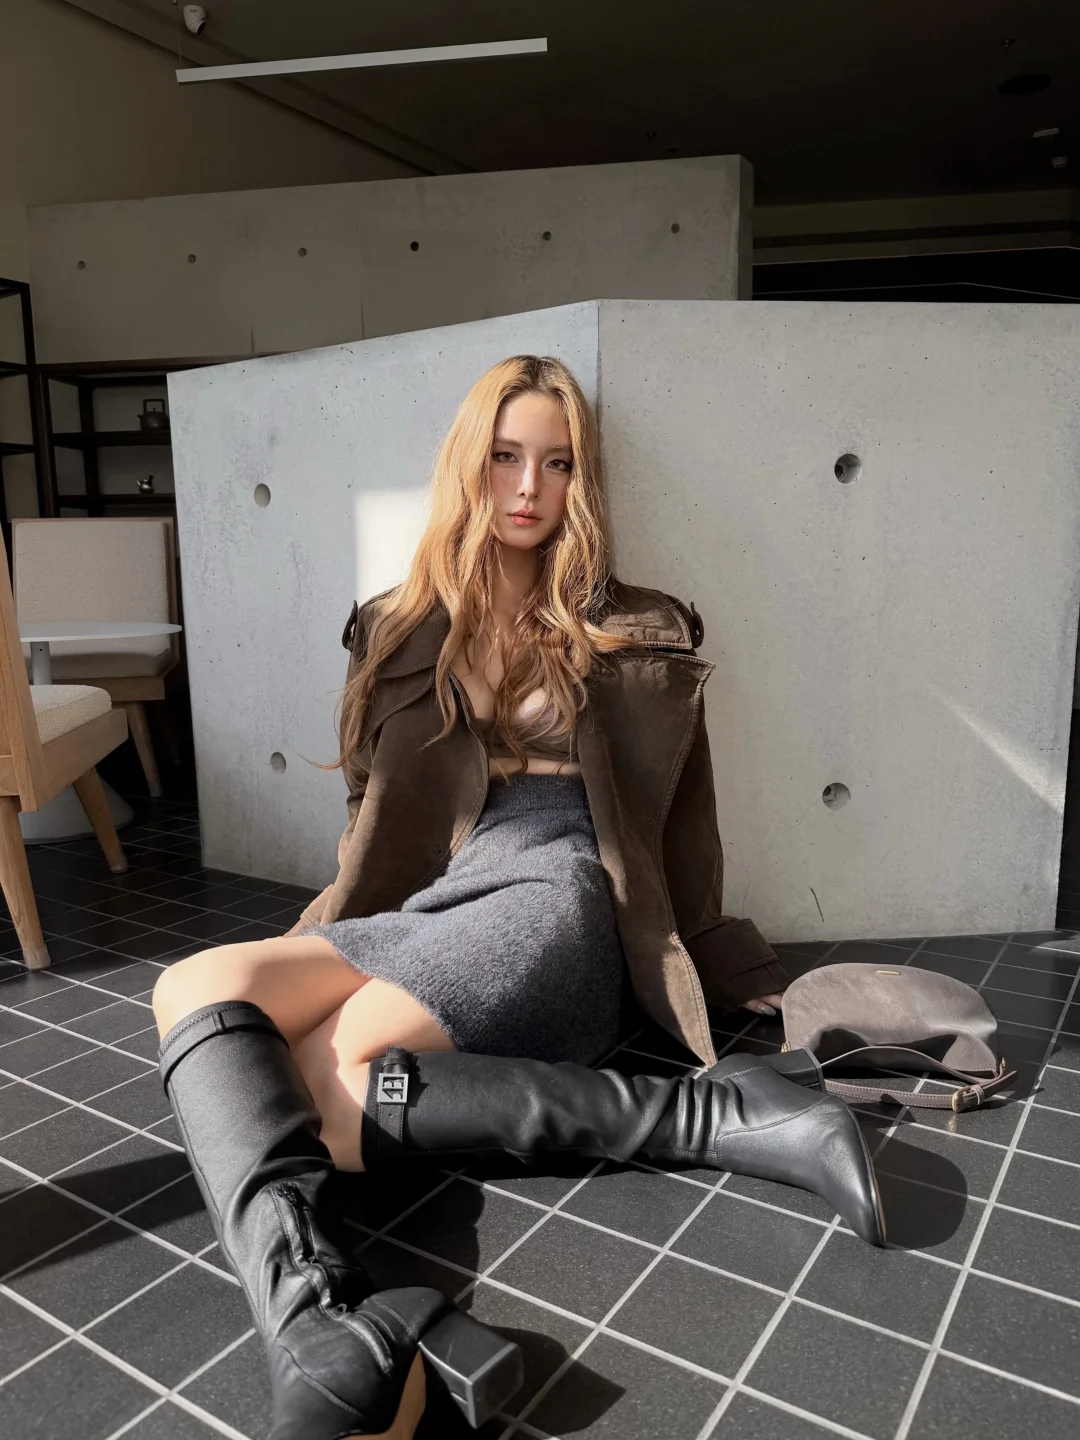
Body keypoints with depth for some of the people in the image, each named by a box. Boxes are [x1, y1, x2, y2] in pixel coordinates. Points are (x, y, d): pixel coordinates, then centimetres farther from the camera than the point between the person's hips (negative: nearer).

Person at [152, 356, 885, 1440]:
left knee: (292, 1098, -27)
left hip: (547, 905, -4)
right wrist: (312, 956, 13)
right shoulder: (399, 630, 19)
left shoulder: (636, 635, 13)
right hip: (419, 913, 5)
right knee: (198, 990, -26)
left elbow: (680, 828, 16)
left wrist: (731, 970, 18)